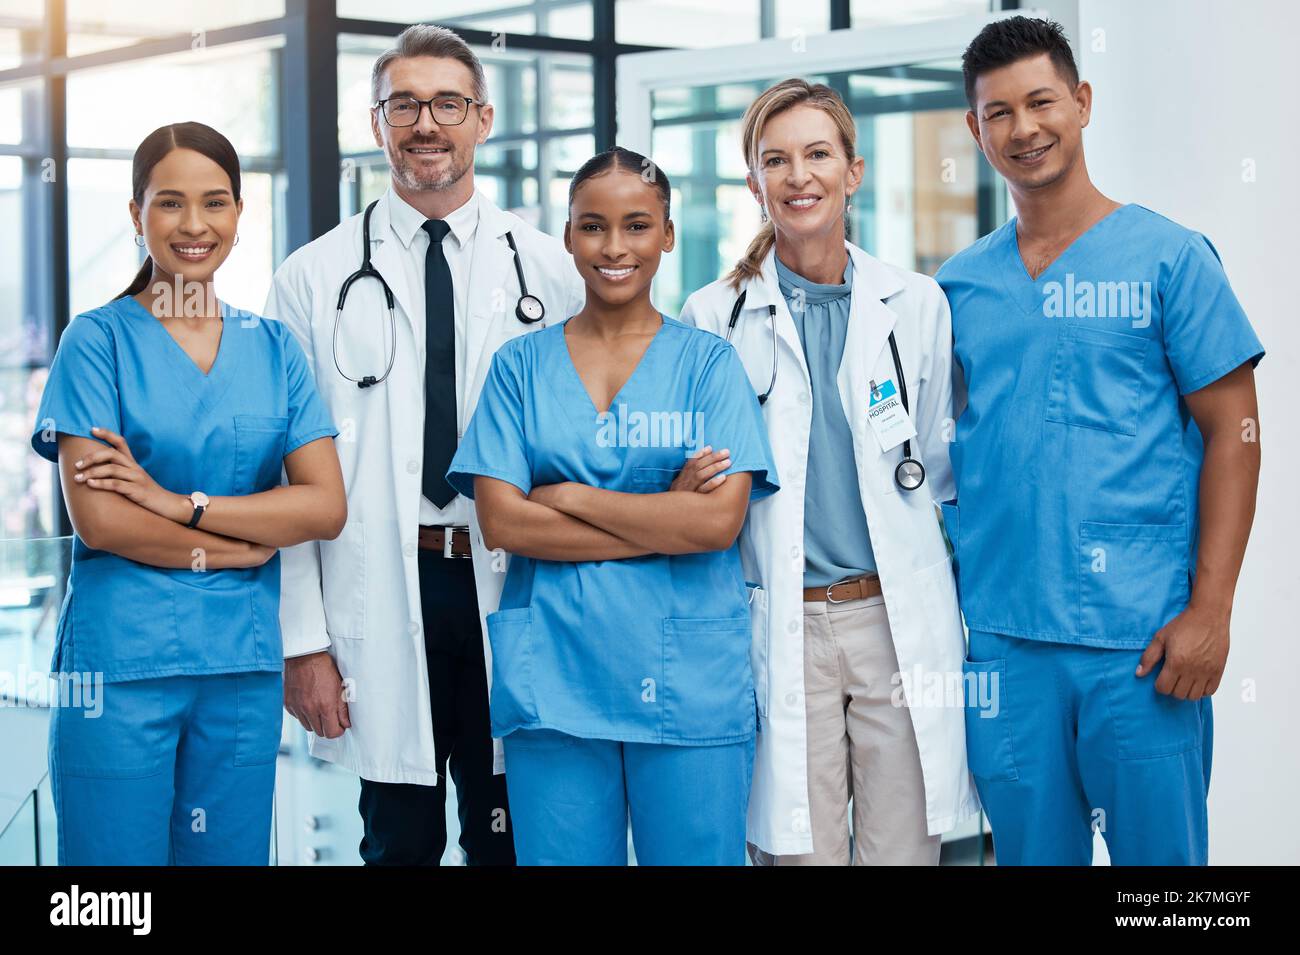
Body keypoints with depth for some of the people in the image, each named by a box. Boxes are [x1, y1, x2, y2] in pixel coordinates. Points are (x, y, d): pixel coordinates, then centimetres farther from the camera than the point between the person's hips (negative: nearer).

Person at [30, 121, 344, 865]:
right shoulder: (99, 339, -1)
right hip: (120, 658, -3)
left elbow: (327, 507, -1)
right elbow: (97, 519, -11)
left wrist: (183, 505, -11)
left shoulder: (273, 348, 9)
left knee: (230, 854, 10)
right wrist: (240, 547, -7)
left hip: (243, 663, 4)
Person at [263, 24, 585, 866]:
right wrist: (303, 641, -4)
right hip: (379, 601, 0)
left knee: (510, 839, 9)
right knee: (401, 842, 9)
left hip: (512, 592, 1)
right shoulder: (315, 279, 2)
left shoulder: (551, 270, 5)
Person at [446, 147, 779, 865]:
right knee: (561, 856, 6)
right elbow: (501, 522, -5)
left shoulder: (709, 362, 4)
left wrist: (568, 497, -9)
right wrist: (664, 519, -10)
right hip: (552, 678, 1)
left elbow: (719, 521, -9)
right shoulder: (521, 366, 7)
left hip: (690, 681, -1)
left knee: (693, 854, 4)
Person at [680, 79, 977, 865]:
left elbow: (937, 465, 14)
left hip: (902, 618, 1)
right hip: (783, 627, -1)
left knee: (904, 850, 3)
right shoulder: (713, 318, 4)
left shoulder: (919, 306, 7)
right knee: (802, 852, -1)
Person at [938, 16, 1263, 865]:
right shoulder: (960, 285, 10)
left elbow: (1233, 435, -3)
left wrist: (1210, 612, -11)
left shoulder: (1168, 257, -1)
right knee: (1030, 849, 12)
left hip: (1138, 637, -3)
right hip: (1000, 636, 3)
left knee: (1159, 850, 4)